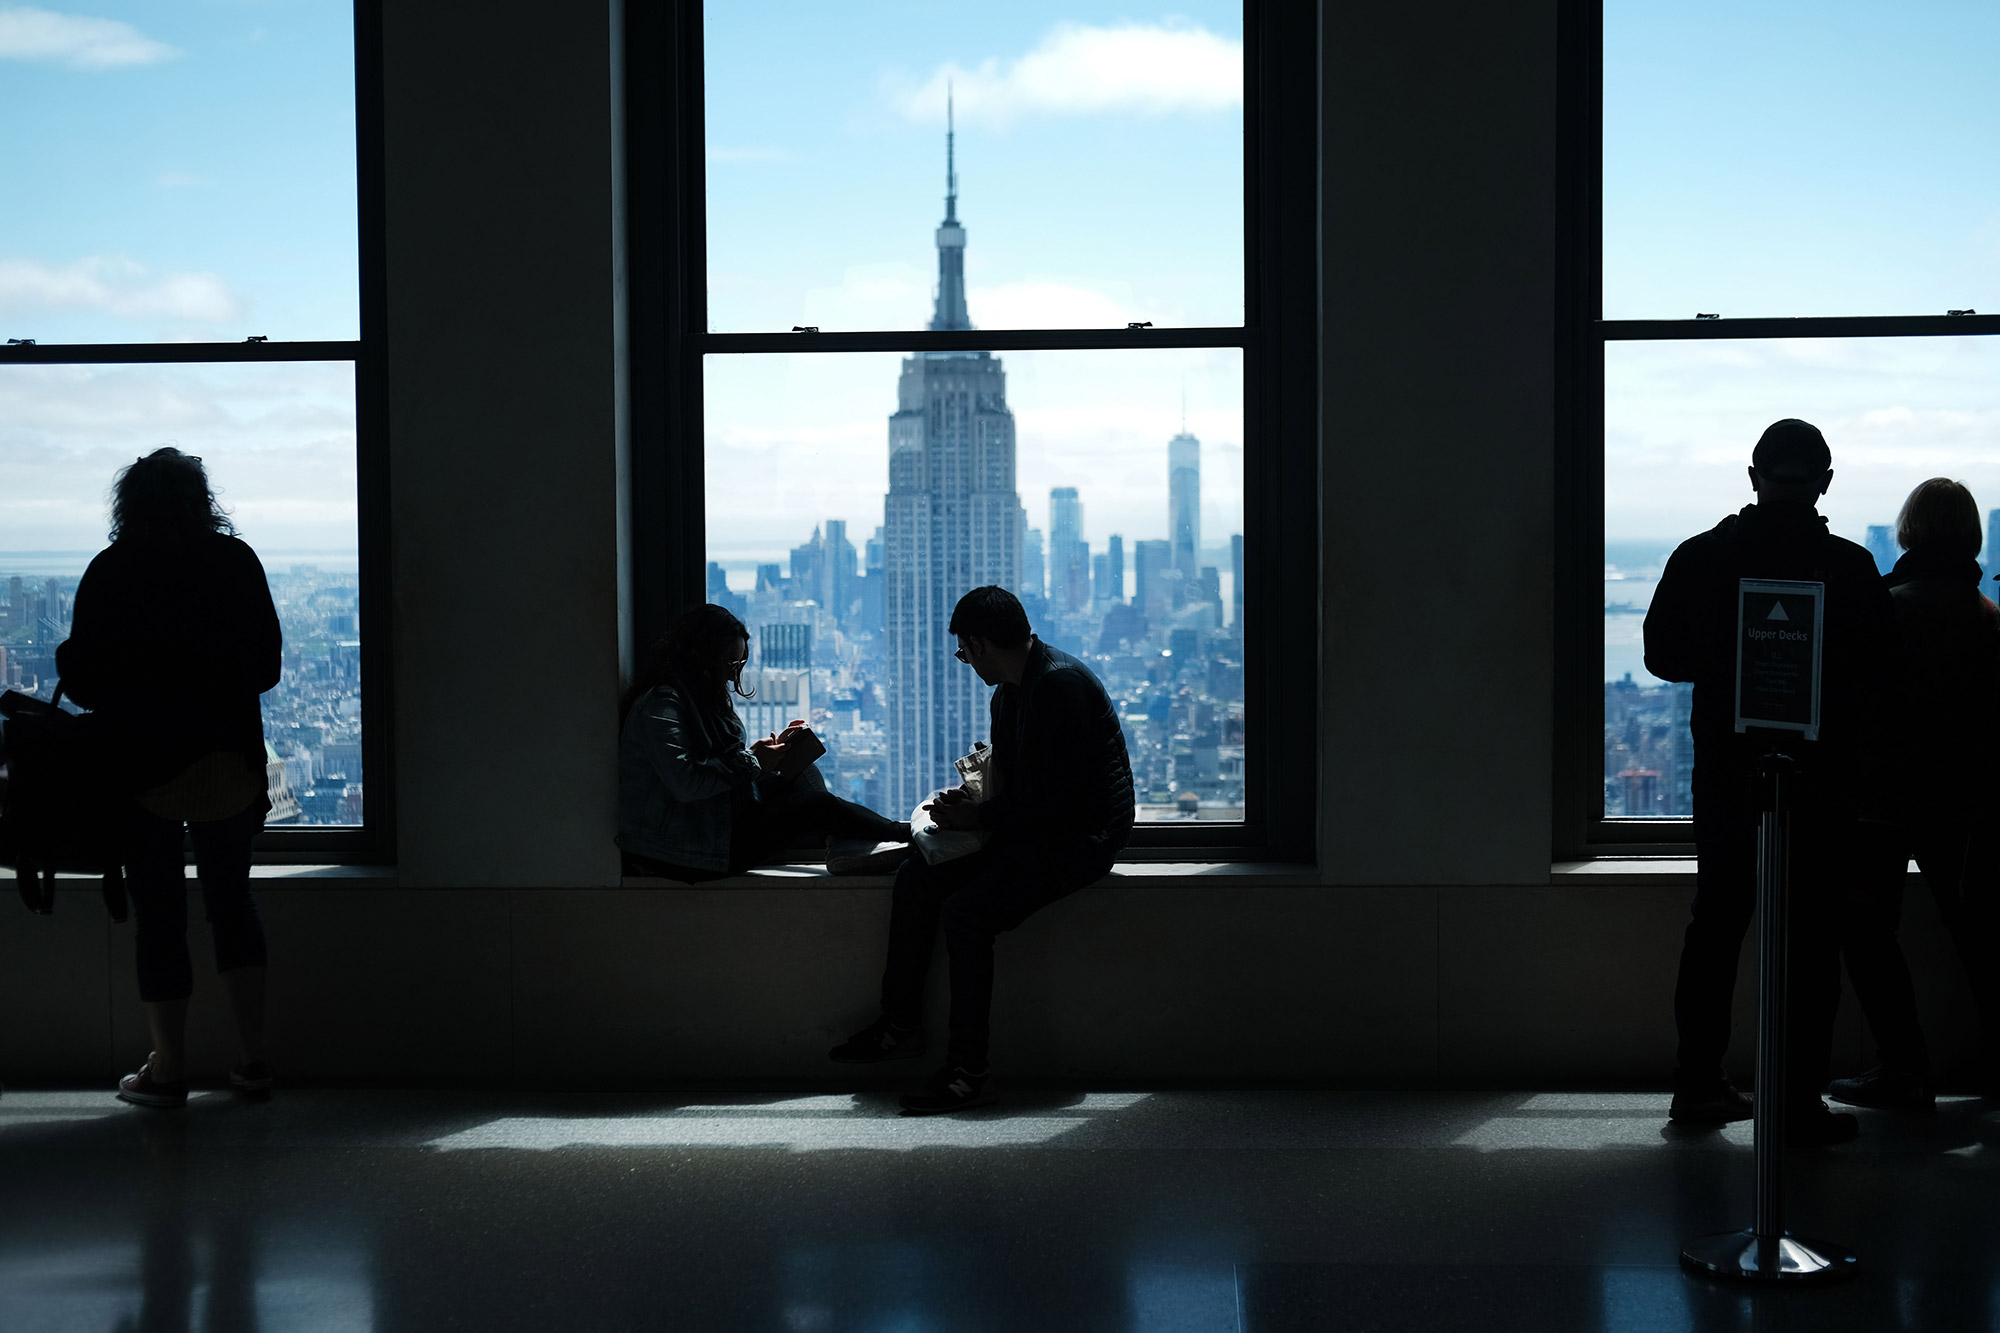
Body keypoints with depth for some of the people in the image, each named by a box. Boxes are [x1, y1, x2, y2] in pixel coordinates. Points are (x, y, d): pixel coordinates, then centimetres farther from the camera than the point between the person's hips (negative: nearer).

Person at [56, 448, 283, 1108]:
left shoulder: (111, 573, -6)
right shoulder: (236, 561, -1)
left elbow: (83, 679, -6)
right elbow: (266, 666, 3)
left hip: (145, 768, -2)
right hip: (230, 764, 2)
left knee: (158, 912, 6)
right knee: (232, 898, 15)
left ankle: (167, 1070, 8)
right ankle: (252, 1058, 12)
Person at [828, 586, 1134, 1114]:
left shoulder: (1061, 685, -19)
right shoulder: (1009, 693, 13)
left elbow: (1058, 798, -24)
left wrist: (980, 817, -15)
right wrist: (965, 800, 3)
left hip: (1082, 838, -10)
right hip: (1034, 833, 10)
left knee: (966, 912, -25)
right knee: (916, 877, 2)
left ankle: (969, 1072, -21)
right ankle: (901, 1024, 9)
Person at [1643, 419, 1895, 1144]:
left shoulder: (1699, 557, -1)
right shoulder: (1850, 567, -9)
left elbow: (1663, 655, 6)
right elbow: (1878, 677, -5)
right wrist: (1866, 772, 9)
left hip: (1725, 777, 3)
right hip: (1824, 781, -3)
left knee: (1715, 926, 14)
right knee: (1813, 938, 1)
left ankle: (1699, 1083, 18)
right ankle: (1801, 1101, 0)